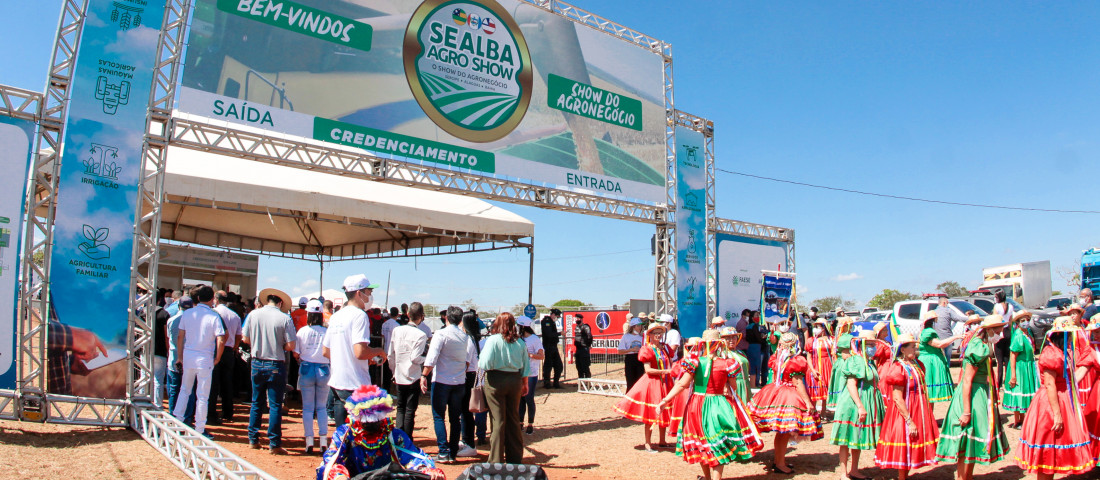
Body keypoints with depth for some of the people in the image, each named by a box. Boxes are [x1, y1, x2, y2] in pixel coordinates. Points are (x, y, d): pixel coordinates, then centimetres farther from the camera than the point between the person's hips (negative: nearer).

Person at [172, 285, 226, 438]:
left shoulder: (186, 314, 1)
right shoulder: (214, 317, -11)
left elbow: (180, 337, 6)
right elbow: (220, 341, -16)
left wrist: (180, 357, 15)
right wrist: (217, 358, -2)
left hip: (188, 357, 4)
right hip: (205, 359, -4)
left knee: (185, 390, 22)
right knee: (202, 395, 5)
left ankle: (177, 420, 23)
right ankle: (199, 430, 11)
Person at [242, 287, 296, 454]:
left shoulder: (254, 314, -2)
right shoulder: (284, 318, -12)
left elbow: (245, 339, 3)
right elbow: (291, 345, -13)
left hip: (257, 363, 4)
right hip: (276, 366, -4)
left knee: (256, 403, 17)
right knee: (275, 405, 2)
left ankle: (253, 440, 23)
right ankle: (274, 444, 4)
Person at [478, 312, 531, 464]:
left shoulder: (493, 340, -11)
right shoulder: (520, 342, 3)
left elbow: (485, 364, -17)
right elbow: (526, 367, 8)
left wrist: (479, 362, 5)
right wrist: (525, 384, 19)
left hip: (496, 381, -4)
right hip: (515, 381, 4)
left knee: (498, 421, 1)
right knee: (514, 419, 14)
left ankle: (496, 460, 6)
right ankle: (515, 458, 22)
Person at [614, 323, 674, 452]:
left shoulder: (665, 348, 9)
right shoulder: (647, 349, -10)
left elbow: (671, 365, 14)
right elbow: (648, 370, -17)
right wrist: (665, 371, -21)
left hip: (665, 383, 6)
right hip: (652, 382, -6)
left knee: (663, 412, 12)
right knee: (651, 413, -2)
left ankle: (662, 441, 26)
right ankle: (647, 443, 8)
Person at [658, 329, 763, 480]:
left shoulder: (695, 362, -10)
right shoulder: (726, 364, -9)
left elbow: (682, 384, -13)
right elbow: (733, 387, 2)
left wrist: (665, 400, -9)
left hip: (697, 406, 2)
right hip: (719, 407, -2)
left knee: (701, 443, 18)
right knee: (718, 445, 6)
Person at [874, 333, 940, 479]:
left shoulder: (917, 364, 7)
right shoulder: (898, 368, -19)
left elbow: (922, 388, 16)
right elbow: (897, 398, -22)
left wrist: (928, 411, 14)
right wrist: (909, 421, -22)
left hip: (919, 410, 8)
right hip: (904, 412, -8)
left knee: (913, 447, 15)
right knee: (904, 447, 1)